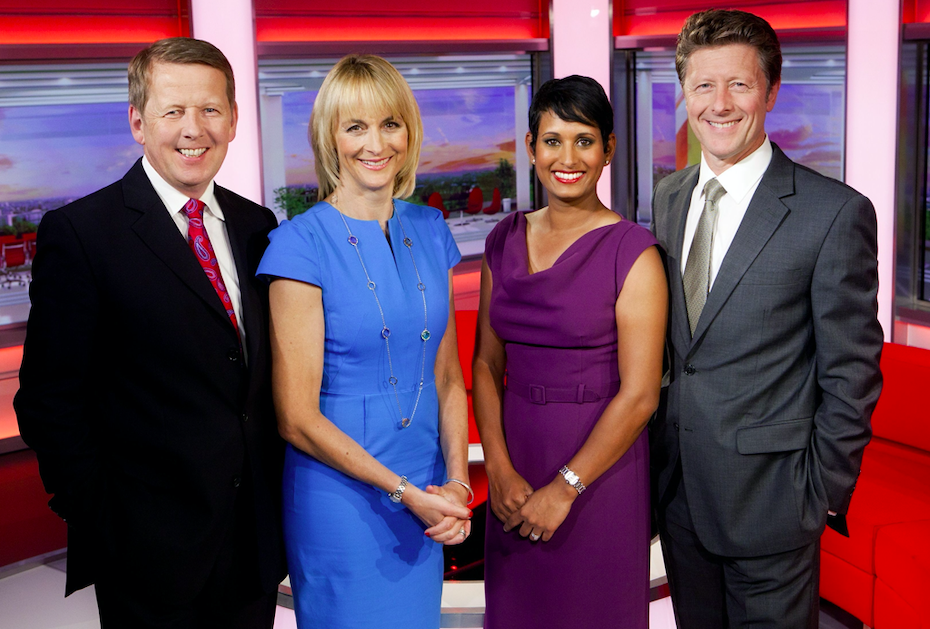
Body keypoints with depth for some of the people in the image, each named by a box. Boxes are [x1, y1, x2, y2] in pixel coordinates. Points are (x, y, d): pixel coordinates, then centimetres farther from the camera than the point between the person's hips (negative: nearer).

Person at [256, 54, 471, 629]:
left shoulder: (430, 231, 4)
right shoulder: (301, 244, -13)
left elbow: (447, 375, 8)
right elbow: (297, 418, -13)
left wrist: (457, 482, -5)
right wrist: (405, 491, -14)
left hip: (425, 496, 5)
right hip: (341, 500, -5)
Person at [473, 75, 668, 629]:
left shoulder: (633, 253, -11)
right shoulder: (505, 241, 5)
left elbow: (639, 395, -14)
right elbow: (486, 363, 5)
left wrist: (565, 488, -13)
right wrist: (499, 469, -6)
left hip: (599, 468, -4)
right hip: (516, 465, 4)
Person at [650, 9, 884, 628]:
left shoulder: (835, 212, -13)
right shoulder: (667, 199, 6)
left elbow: (850, 376, -10)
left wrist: (823, 496, -9)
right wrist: (655, 454, 8)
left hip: (769, 500, -5)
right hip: (678, 490, 6)